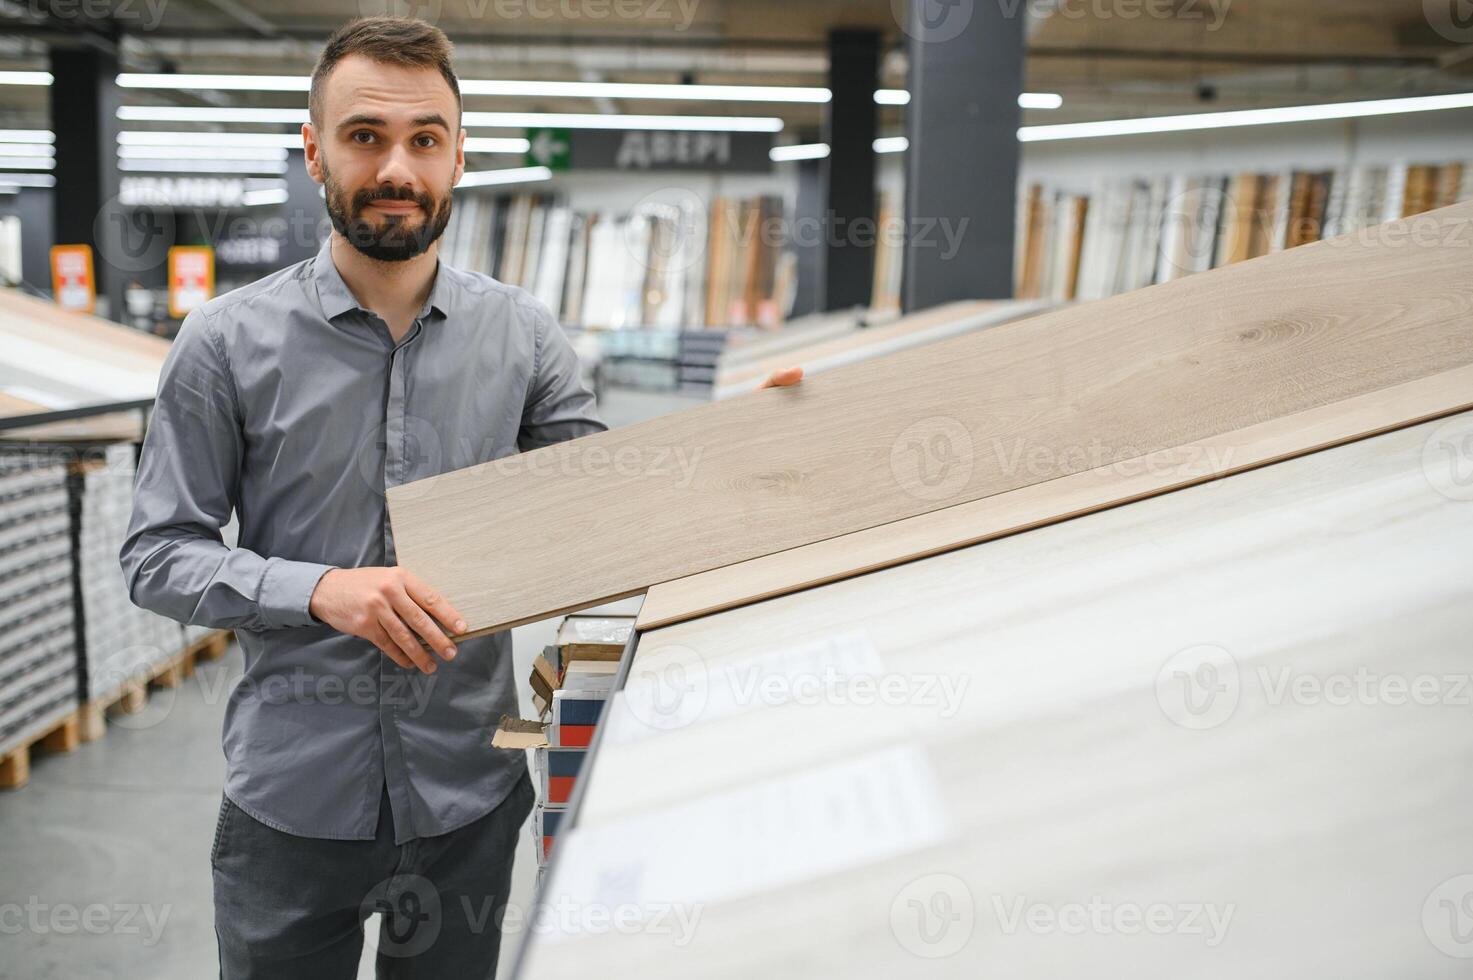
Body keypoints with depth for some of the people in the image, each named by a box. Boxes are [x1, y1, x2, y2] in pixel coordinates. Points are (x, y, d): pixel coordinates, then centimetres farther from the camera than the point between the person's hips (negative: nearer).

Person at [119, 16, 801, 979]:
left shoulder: (522, 333, 0)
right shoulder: (229, 342, -7)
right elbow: (158, 554, -5)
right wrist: (320, 589, -22)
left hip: (470, 791, 2)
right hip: (292, 799, -2)